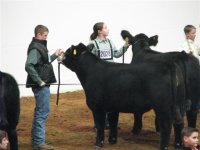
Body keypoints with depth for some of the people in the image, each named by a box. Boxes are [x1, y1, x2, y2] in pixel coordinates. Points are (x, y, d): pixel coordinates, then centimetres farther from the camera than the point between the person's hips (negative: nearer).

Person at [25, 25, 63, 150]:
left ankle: (36, 139, 25)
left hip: (43, 85, 10)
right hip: (41, 85, -10)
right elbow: (29, 66, -28)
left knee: (40, 112, 16)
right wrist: (39, 81, -25)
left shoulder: (40, 46, 14)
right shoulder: (35, 48, -17)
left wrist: (55, 56, 16)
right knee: (43, 112, -7)